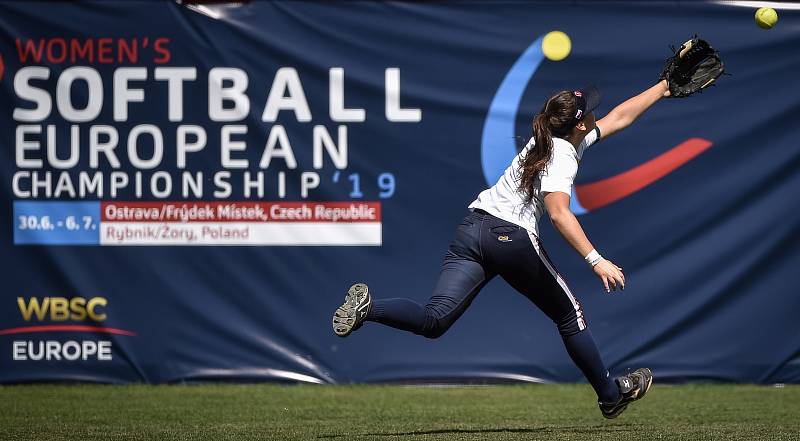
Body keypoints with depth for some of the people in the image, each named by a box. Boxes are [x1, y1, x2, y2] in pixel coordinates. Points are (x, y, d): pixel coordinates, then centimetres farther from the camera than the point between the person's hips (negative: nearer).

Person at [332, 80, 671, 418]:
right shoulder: (563, 156, -8)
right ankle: (611, 394, 25)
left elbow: (618, 118, 33)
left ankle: (368, 307, -32)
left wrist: (661, 88, 40)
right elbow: (558, 213, -26)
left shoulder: (549, 141, 19)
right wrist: (595, 260, -30)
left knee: (434, 321, -9)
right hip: (513, 237, -8)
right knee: (570, 316, 14)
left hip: (472, 227, 8)